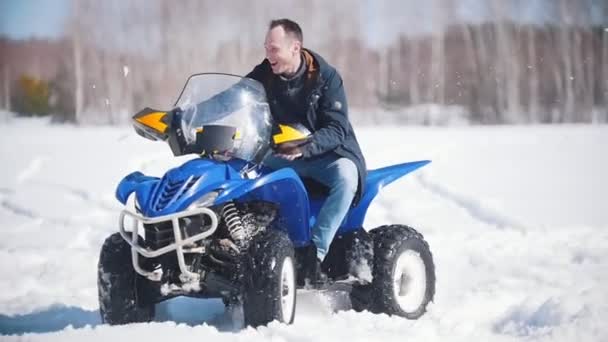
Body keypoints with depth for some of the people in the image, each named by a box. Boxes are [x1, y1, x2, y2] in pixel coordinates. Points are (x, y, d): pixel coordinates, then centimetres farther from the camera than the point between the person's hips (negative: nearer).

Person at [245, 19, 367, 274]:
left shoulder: (326, 77, -11)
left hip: (325, 154, -3)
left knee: (346, 175, -35)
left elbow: (336, 129, -16)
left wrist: (305, 147, -35)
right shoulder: (262, 76, 0)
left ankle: (316, 250, -34)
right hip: (281, 156, 4)